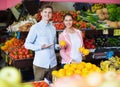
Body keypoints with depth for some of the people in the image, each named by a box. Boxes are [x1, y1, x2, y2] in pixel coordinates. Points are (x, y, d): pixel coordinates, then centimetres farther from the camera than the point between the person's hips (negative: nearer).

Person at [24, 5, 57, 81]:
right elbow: (27, 44, -6)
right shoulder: (35, 27, -5)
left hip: (53, 63, 5)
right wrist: (40, 47, -18)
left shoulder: (53, 28, 12)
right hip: (40, 63, -5)